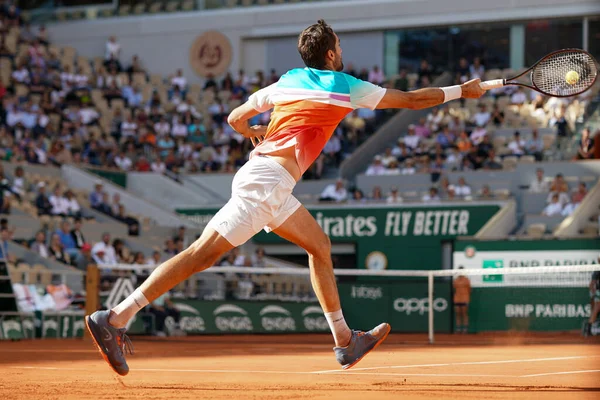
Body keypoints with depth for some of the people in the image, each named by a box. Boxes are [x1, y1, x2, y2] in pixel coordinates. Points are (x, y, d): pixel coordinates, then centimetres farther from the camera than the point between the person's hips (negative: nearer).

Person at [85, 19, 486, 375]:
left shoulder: (284, 83, 19)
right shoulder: (347, 87, 3)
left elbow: (235, 118, 26)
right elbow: (412, 100, 9)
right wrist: (461, 90, 22)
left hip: (264, 178, 9)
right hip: (267, 181, -9)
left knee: (320, 245, 19)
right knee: (204, 252, -13)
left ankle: (345, 341, 23)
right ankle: (116, 318, -19)